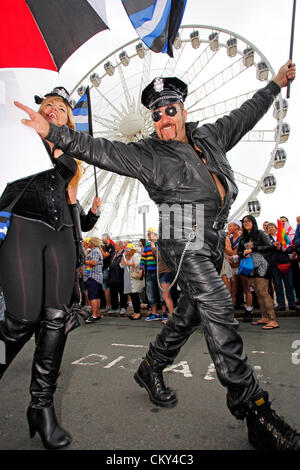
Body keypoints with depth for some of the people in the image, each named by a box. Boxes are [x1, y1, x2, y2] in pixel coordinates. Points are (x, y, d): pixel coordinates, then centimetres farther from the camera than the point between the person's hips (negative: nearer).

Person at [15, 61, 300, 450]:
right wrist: (53, 132, -14)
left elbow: (245, 116, 32)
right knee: (217, 306, -17)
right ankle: (250, 404, -6)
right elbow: (101, 151, -7)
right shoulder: (147, 154, 1)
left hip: (212, 240, 7)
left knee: (189, 311, 12)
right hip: (183, 240, -7)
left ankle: (151, 368, 31)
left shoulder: (211, 135, 19)